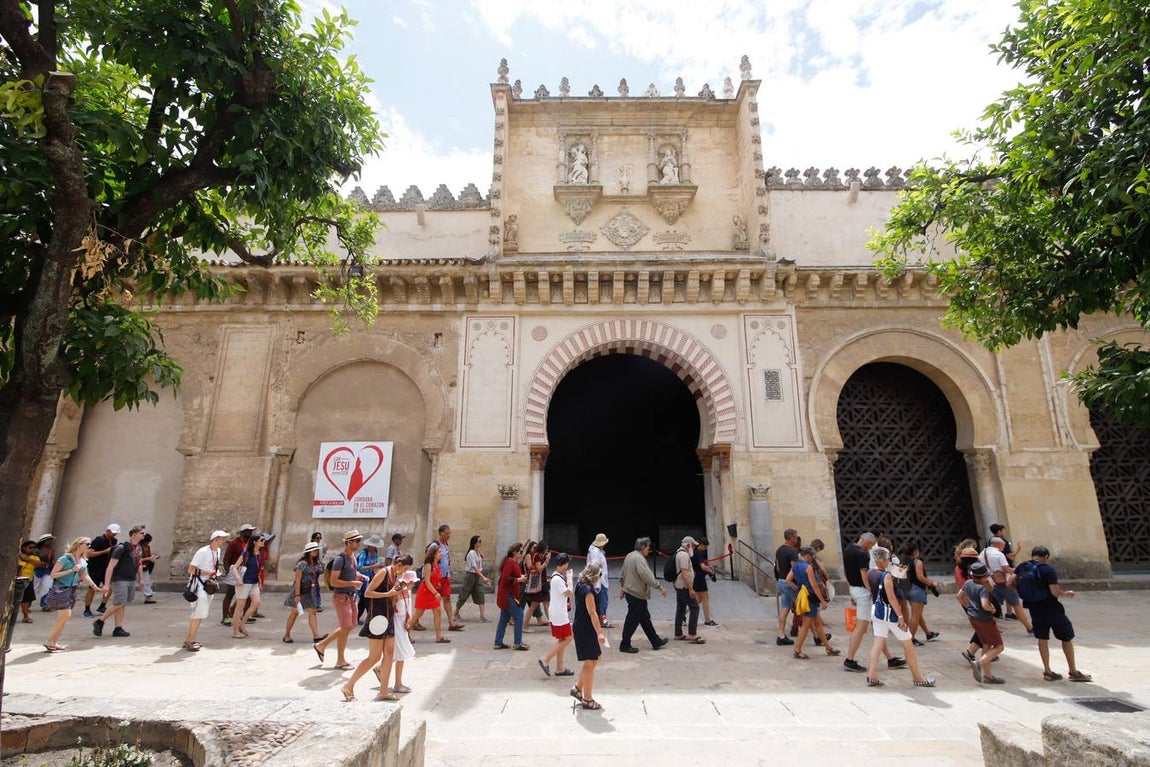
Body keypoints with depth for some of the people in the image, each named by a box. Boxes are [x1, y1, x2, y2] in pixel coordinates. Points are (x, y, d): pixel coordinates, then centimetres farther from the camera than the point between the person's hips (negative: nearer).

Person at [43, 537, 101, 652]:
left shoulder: (83, 561, 9)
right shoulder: (65, 559, -13)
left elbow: (86, 577, 17)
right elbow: (53, 575, -15)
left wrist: (96, 587, 10)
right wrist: (71, 570, -20)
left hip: (72, 591, 8)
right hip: (61, 590, -8)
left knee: (65, 617, 8)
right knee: (65, 616, -13)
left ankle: (55, 642, 17)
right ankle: (49, 642, -1)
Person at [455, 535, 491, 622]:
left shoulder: (478, 552, 7)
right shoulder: (471, 553, -18)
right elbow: (475, 567, -26)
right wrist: (483, 577, -32)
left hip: (477, 576, 7)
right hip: (470, 575, -7)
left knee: (481, 596, -2)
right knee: (464, 595, 5)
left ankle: (483, 617, -5)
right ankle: (456, 613, 26)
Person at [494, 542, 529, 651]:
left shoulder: (514, 562, 14)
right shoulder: (509, 563, -18)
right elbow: (505, 579, -26)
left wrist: (521, 577, 6)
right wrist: (518, 579, -19)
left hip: (509, 594, 10)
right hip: (508, 595, -10)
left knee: (504, 618, 12)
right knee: (519, 616, -7)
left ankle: (498, 643, 17)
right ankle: (518, 643, -1)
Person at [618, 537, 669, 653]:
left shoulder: (629, 556, 12)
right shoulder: (639, 558, -20)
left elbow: (623, 575, 20)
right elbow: (647, 576, -27)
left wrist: (622, 587, 27)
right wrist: (659, 587, -22)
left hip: (629, 591, 11)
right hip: (637, 594, -11)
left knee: (645, 618, 16)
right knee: (633, 620, 0)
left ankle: (656, 642, 25)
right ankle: (625, 645, 9)